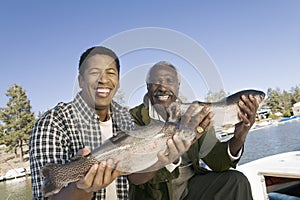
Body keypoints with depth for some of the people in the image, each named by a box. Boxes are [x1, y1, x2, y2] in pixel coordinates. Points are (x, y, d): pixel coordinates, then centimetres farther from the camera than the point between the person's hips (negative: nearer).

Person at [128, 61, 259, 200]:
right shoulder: (134, 118, -11)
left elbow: (212, 161, -7)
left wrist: (238, 138, -26)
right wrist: (172, 154, -41)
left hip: (191, 186, 3)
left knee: (236, 181, -16)